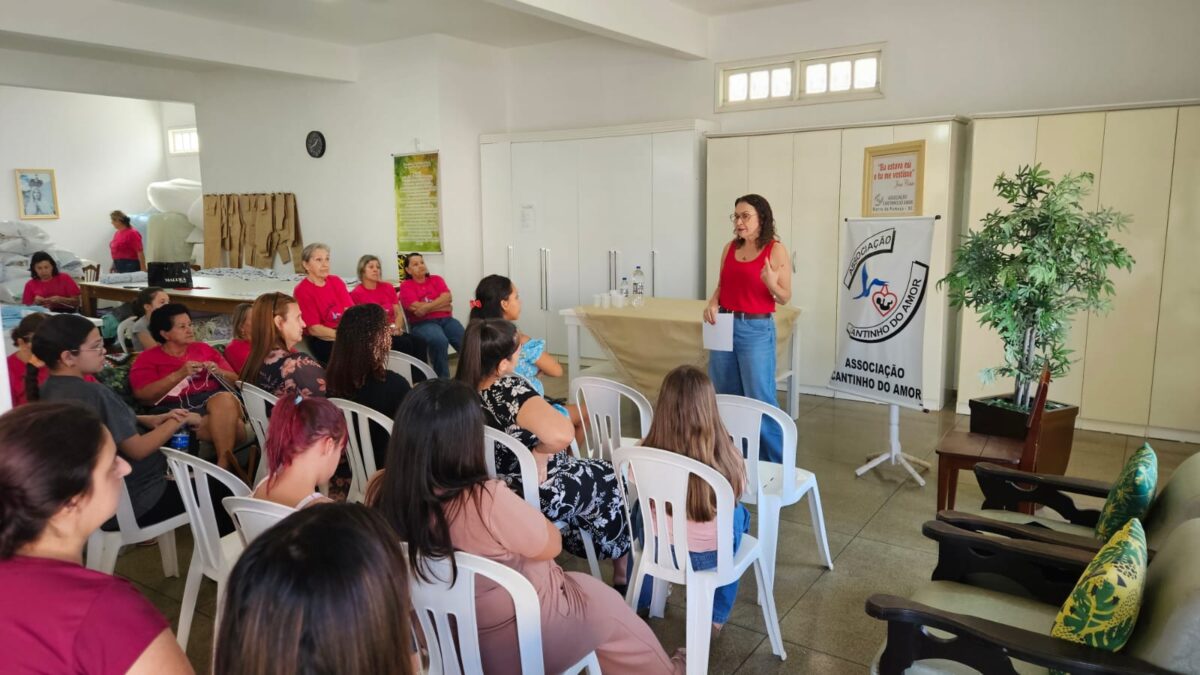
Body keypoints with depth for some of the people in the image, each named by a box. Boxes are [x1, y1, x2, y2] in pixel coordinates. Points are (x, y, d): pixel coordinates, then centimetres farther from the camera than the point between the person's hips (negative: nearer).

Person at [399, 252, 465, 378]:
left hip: (446, 319, 4)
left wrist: (427, 307, -11)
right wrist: (442, 306, -4)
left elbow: (448, 298, 0)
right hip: (422, 324, -4)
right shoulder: (406, 286, 5)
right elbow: (417, 308, -9)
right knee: (439, 340, -36)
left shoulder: (436, 279, 17)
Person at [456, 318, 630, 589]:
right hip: (537, 497, -7)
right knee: (609, 476, 21)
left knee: (588, 469, 31)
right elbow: (561, 435, -49)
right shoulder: (509, 389, -35)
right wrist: (540, 452, -29)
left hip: (494, 492, 7)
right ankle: (622, 572, 37)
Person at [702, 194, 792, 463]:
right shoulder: (730, 248, 9)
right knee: (725, 397, 11)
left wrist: (771, 283, -25)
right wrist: (712, 303, -4)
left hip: (756, 330, -6)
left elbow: (785, 298, -4)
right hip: (725, 327, 6)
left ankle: (775, 462, 9)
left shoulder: (776, 250, -6)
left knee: (760, 399, -4)